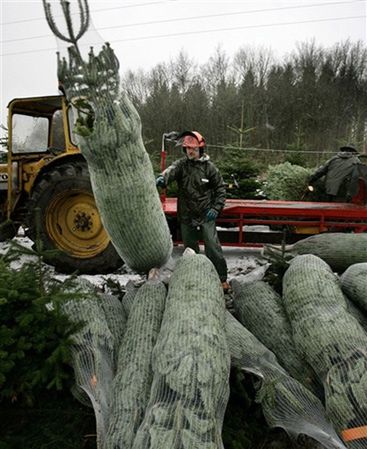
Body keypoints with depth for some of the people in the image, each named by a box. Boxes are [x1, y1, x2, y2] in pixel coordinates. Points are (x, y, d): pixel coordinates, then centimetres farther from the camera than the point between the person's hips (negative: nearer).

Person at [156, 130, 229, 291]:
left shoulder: (209, 167, -1)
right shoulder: (181, 164, 1)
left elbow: (220, 189, 5)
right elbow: (172, 170, -23)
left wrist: (216, 208, -6)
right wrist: (163, 178, -45)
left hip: (206, 216, -2)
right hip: (186, 216, 3)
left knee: (213, 248, -7)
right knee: (190, 249, 14)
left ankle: (222, 279, 9)